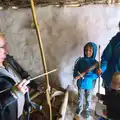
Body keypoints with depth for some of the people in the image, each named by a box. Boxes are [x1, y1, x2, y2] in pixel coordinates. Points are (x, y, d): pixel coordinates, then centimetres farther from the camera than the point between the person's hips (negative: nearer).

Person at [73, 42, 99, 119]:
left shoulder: (95, 63, -13)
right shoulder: (80, 60, -10)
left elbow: (96, 75, -19)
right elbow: (75, 70, -6)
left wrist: (84, 76, -29)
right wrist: (77, 76, -25)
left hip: (90, 85, 0)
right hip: (81, 84, 0)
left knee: (88, 99, 19)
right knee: (80, 99, 17)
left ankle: (88, 111, 43)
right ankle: (78, 111, 39)